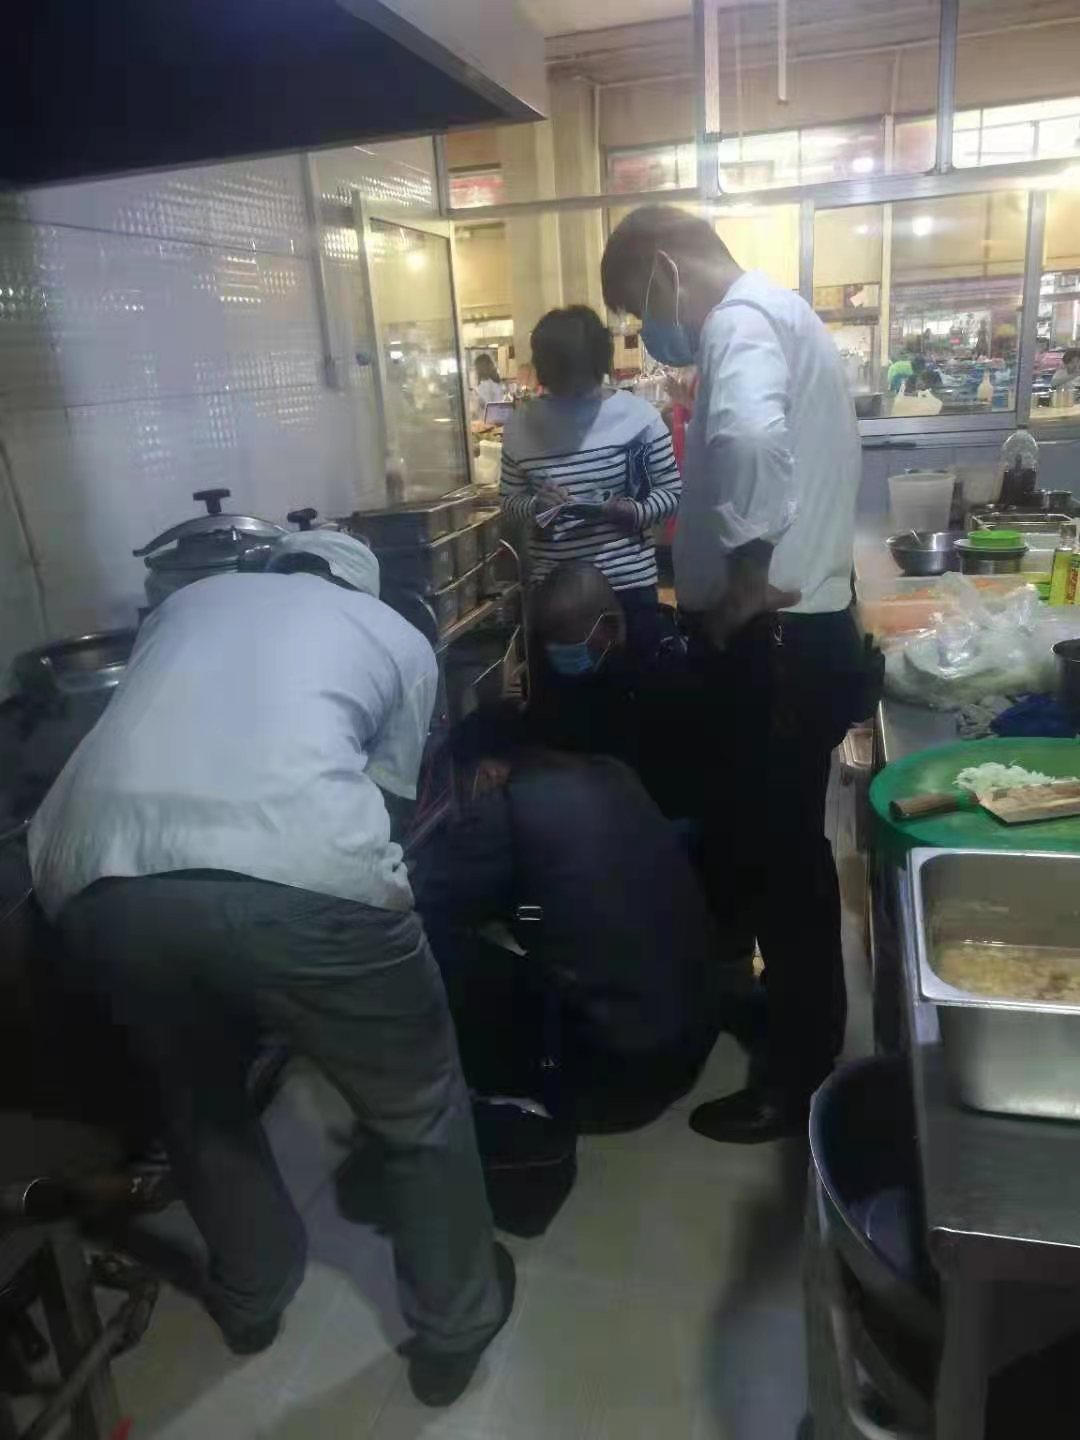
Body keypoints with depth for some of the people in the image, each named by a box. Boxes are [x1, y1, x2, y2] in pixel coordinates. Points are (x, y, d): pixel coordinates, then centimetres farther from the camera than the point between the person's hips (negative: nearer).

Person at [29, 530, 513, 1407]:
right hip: (298, 874, -4)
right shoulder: (398, 636, 26)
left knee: (197, 1097, 33)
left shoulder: (188, 601, 33)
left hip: (96, 873, 5)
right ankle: (455, 1326, 44)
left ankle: (252, 1297, 56)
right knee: (421, 1110, 24)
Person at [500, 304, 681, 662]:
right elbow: (510, 501, 9)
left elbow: (673, 492, -1)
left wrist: (628, 511, -20)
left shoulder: (638, 415, -5)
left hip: (629, 584, -1)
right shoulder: (521, 426, 0)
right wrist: (536, 506, -13)